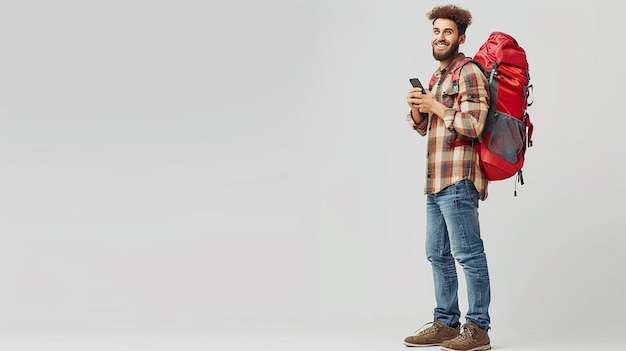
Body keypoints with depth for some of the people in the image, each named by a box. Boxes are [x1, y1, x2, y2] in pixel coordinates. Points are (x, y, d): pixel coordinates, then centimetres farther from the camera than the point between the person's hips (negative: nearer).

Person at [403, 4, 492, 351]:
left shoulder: (469, 73, -8)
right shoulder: (439, 75, 21)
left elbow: (473, 125, -18)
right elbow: (424, 127, 24)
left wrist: (436, 107, -12)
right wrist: (417, 109, 3)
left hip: (458, 180, -10)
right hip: (435, 180, 10)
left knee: (468, 254, -6)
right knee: (437, 254, 12)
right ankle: (446, 323, 20)